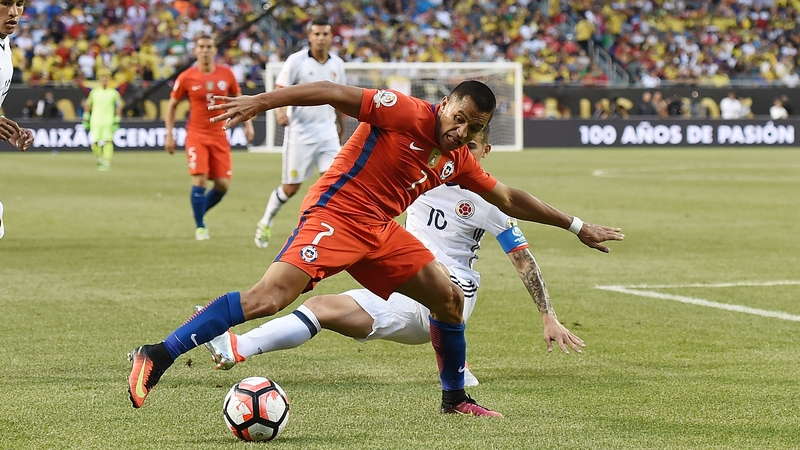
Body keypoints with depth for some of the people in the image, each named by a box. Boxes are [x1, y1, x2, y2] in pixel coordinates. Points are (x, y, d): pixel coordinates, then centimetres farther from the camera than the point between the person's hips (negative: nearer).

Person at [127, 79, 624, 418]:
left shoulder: (459, 161, 11)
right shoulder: (406, 113, -13)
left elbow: (509, 199, 24)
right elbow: (336, 94, -19)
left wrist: (577, 226, 28)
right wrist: (260, 101, -28)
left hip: (381, 232, 9)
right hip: (335, 215, -9)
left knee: (450, 298, 10)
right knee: (269, 298, -26)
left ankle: (455, 398, 30)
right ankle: (157, 358, -28)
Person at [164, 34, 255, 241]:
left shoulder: (226, 74, 0)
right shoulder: (186, 77, -5)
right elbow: (172, 106, 5)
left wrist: (248, 124, 3)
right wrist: (169, 135, 0)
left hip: (219, 136, 3)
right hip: (196, 135, -3)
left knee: (223, 184, -2)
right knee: (199, 179, -16)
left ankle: (200, 212, 25)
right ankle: (200, 226, -1)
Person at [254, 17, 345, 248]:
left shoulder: (337, 64, 6)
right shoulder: (296, 61, -8)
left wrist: (341, 131, 22)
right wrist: (279, 111, -32)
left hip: (328, 132, 4)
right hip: (300, 132, -4)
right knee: (290, 188, 2)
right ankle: (265, 223, 26)